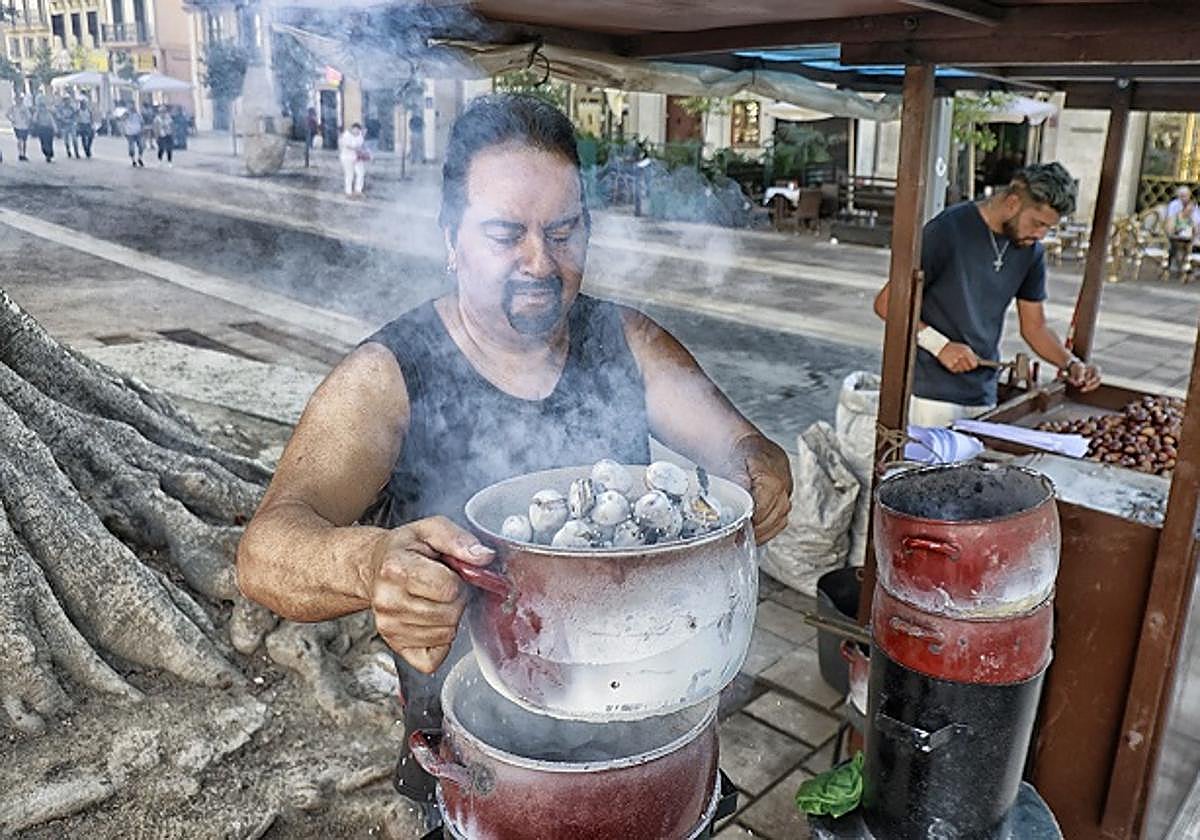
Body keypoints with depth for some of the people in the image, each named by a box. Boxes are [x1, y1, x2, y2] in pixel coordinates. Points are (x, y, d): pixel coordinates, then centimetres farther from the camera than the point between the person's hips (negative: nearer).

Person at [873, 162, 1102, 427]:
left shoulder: (1031, 251, 6)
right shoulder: (948, 230, -13)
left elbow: (1034, 327, 15)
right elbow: (886, 303, -13)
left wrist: (1071, 364, -2)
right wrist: (939, 345, -22)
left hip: (983, 396, 6)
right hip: (931, 395, -6)